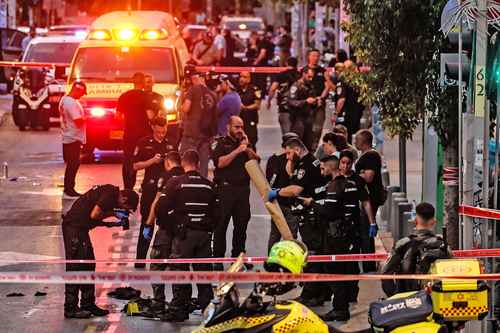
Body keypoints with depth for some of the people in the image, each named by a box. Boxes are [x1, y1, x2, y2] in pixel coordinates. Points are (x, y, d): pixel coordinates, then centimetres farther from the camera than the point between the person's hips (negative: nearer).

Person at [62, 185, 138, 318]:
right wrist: (112, 213, -7)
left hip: (80, 228, 11)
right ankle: (70, 308, -6)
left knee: (88, 267, 13)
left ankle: (88, 304, 19)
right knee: (75, 267, -8)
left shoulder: (109, 192, 17)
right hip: (74, 226, -11)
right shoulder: (110, 194, -13)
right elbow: (94, 215, -21)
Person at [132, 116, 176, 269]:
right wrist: (152, 161, -14)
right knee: (146, 224, 1)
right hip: (150, 188, -2)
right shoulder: (144, 143, 1)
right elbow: (136, 166, -1)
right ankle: (140, 262, 6)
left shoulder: (170, 144, 10)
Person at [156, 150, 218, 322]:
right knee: (204, 270, 9)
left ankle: (179, 309, -2)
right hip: (204, 233, 4)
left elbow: (161, 208, -8)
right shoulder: (208, 185, 7)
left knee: (179, 270, 0)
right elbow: (216, 211, 9)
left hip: (184, 233, -4)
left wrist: (167, 224, 8)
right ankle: (207, 306, 11)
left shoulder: (175, 183, -5)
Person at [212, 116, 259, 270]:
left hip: (243, 188, 5)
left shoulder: (244, 143, 17)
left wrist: (247, 148, -6)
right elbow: (220, 162, -15)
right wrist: (237, 151, -16)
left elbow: (256, 160, 7)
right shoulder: (221, 143, 1)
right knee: (221, 224, -3)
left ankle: (238, 256, 16)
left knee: (241, 224, 7)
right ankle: (218, 258, 0)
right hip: (225, 188, -5)